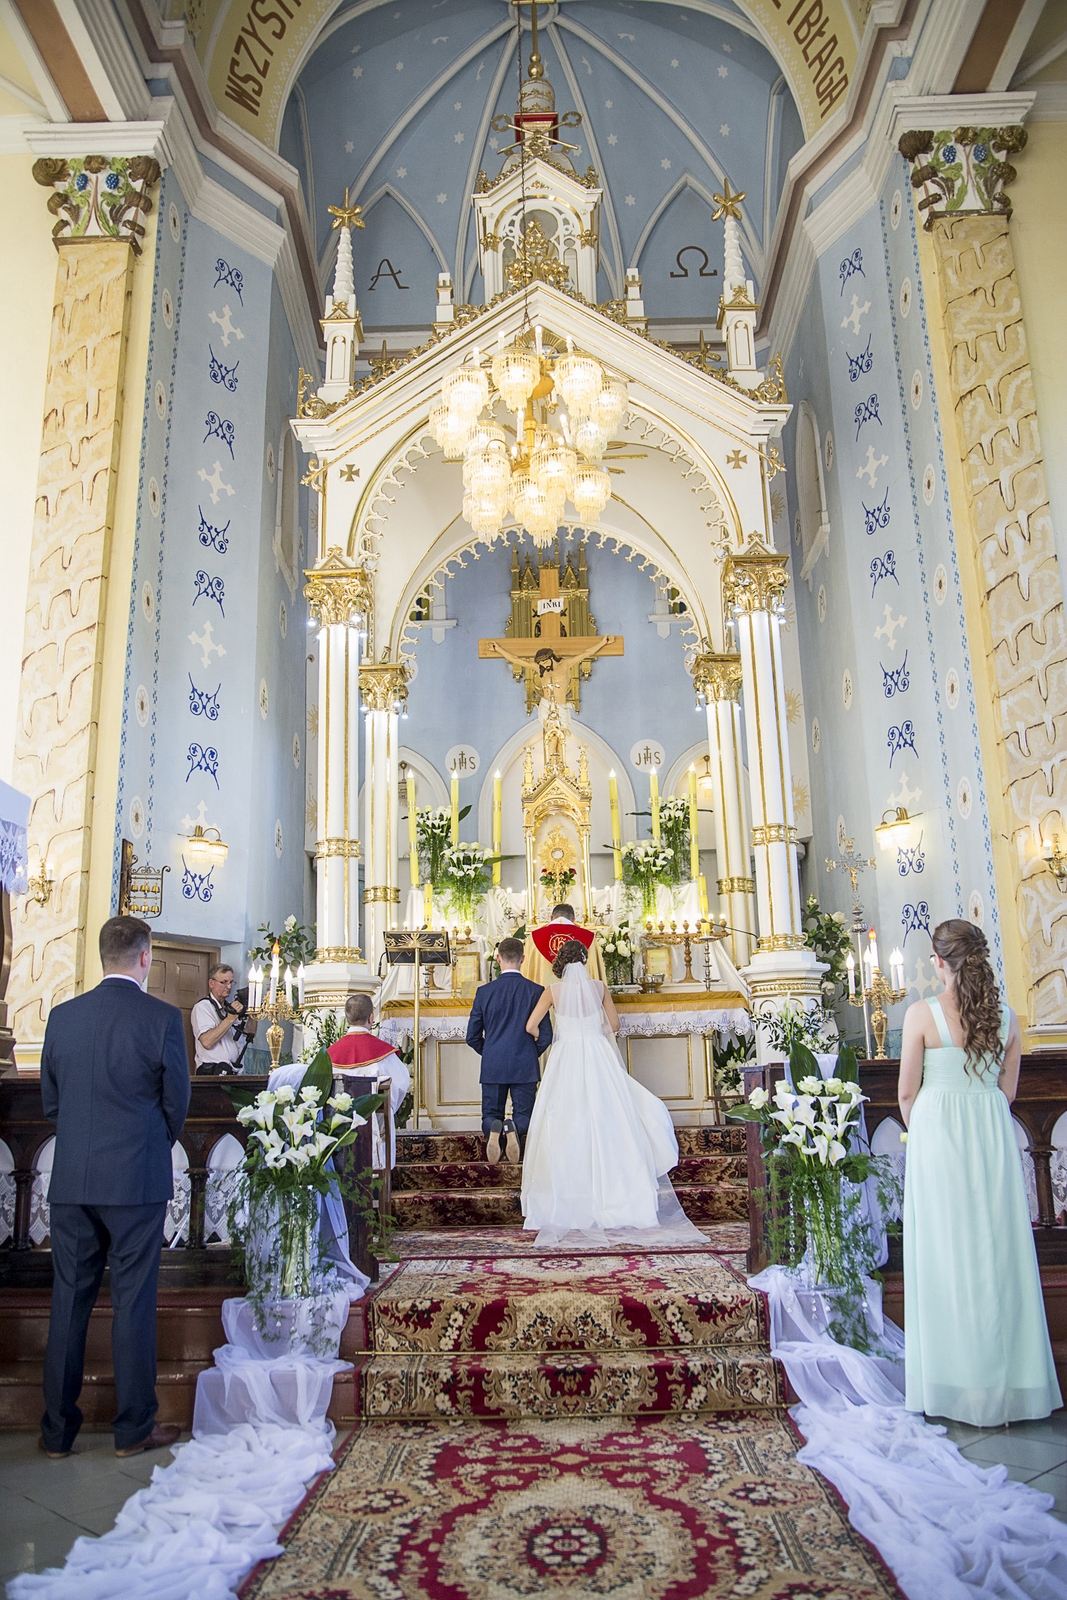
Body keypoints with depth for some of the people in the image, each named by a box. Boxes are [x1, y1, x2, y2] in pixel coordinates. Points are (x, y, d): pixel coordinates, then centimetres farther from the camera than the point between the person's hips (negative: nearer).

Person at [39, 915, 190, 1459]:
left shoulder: (62, 1015, 2)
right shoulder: (163, 1017, -10)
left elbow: (49, 1100, 9)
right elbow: (176, 1102, -3)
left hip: (71, 1180, 4)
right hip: (137, 1179, -4)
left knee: (68, 1301, 13)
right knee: (133, 1301, 6)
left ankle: (57, 1429, 23)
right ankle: (134, 1428, 15)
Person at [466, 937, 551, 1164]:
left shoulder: (484, 991, -2)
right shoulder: (536, 991, -4)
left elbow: (472, 1037, 3)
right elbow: (545, 1036, -3)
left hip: (492, 1067, 1)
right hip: (525, 1067, 0)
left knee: (491, 1115, 13)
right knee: (523, 1115, 10)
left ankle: (494, 1128, -23)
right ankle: (513, 1129, -26)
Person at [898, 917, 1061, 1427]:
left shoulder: (922, 1013, -9)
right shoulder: (1005, 1016, 3)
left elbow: (907, 1092, -5)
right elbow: (1007, 1090, 9)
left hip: (938, 1135, -4)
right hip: (993, 1136, 4)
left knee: (944, 1254, 4)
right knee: (997, 1250, 10)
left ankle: (952, 1383, 12)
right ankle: (1004, 1380, 18)